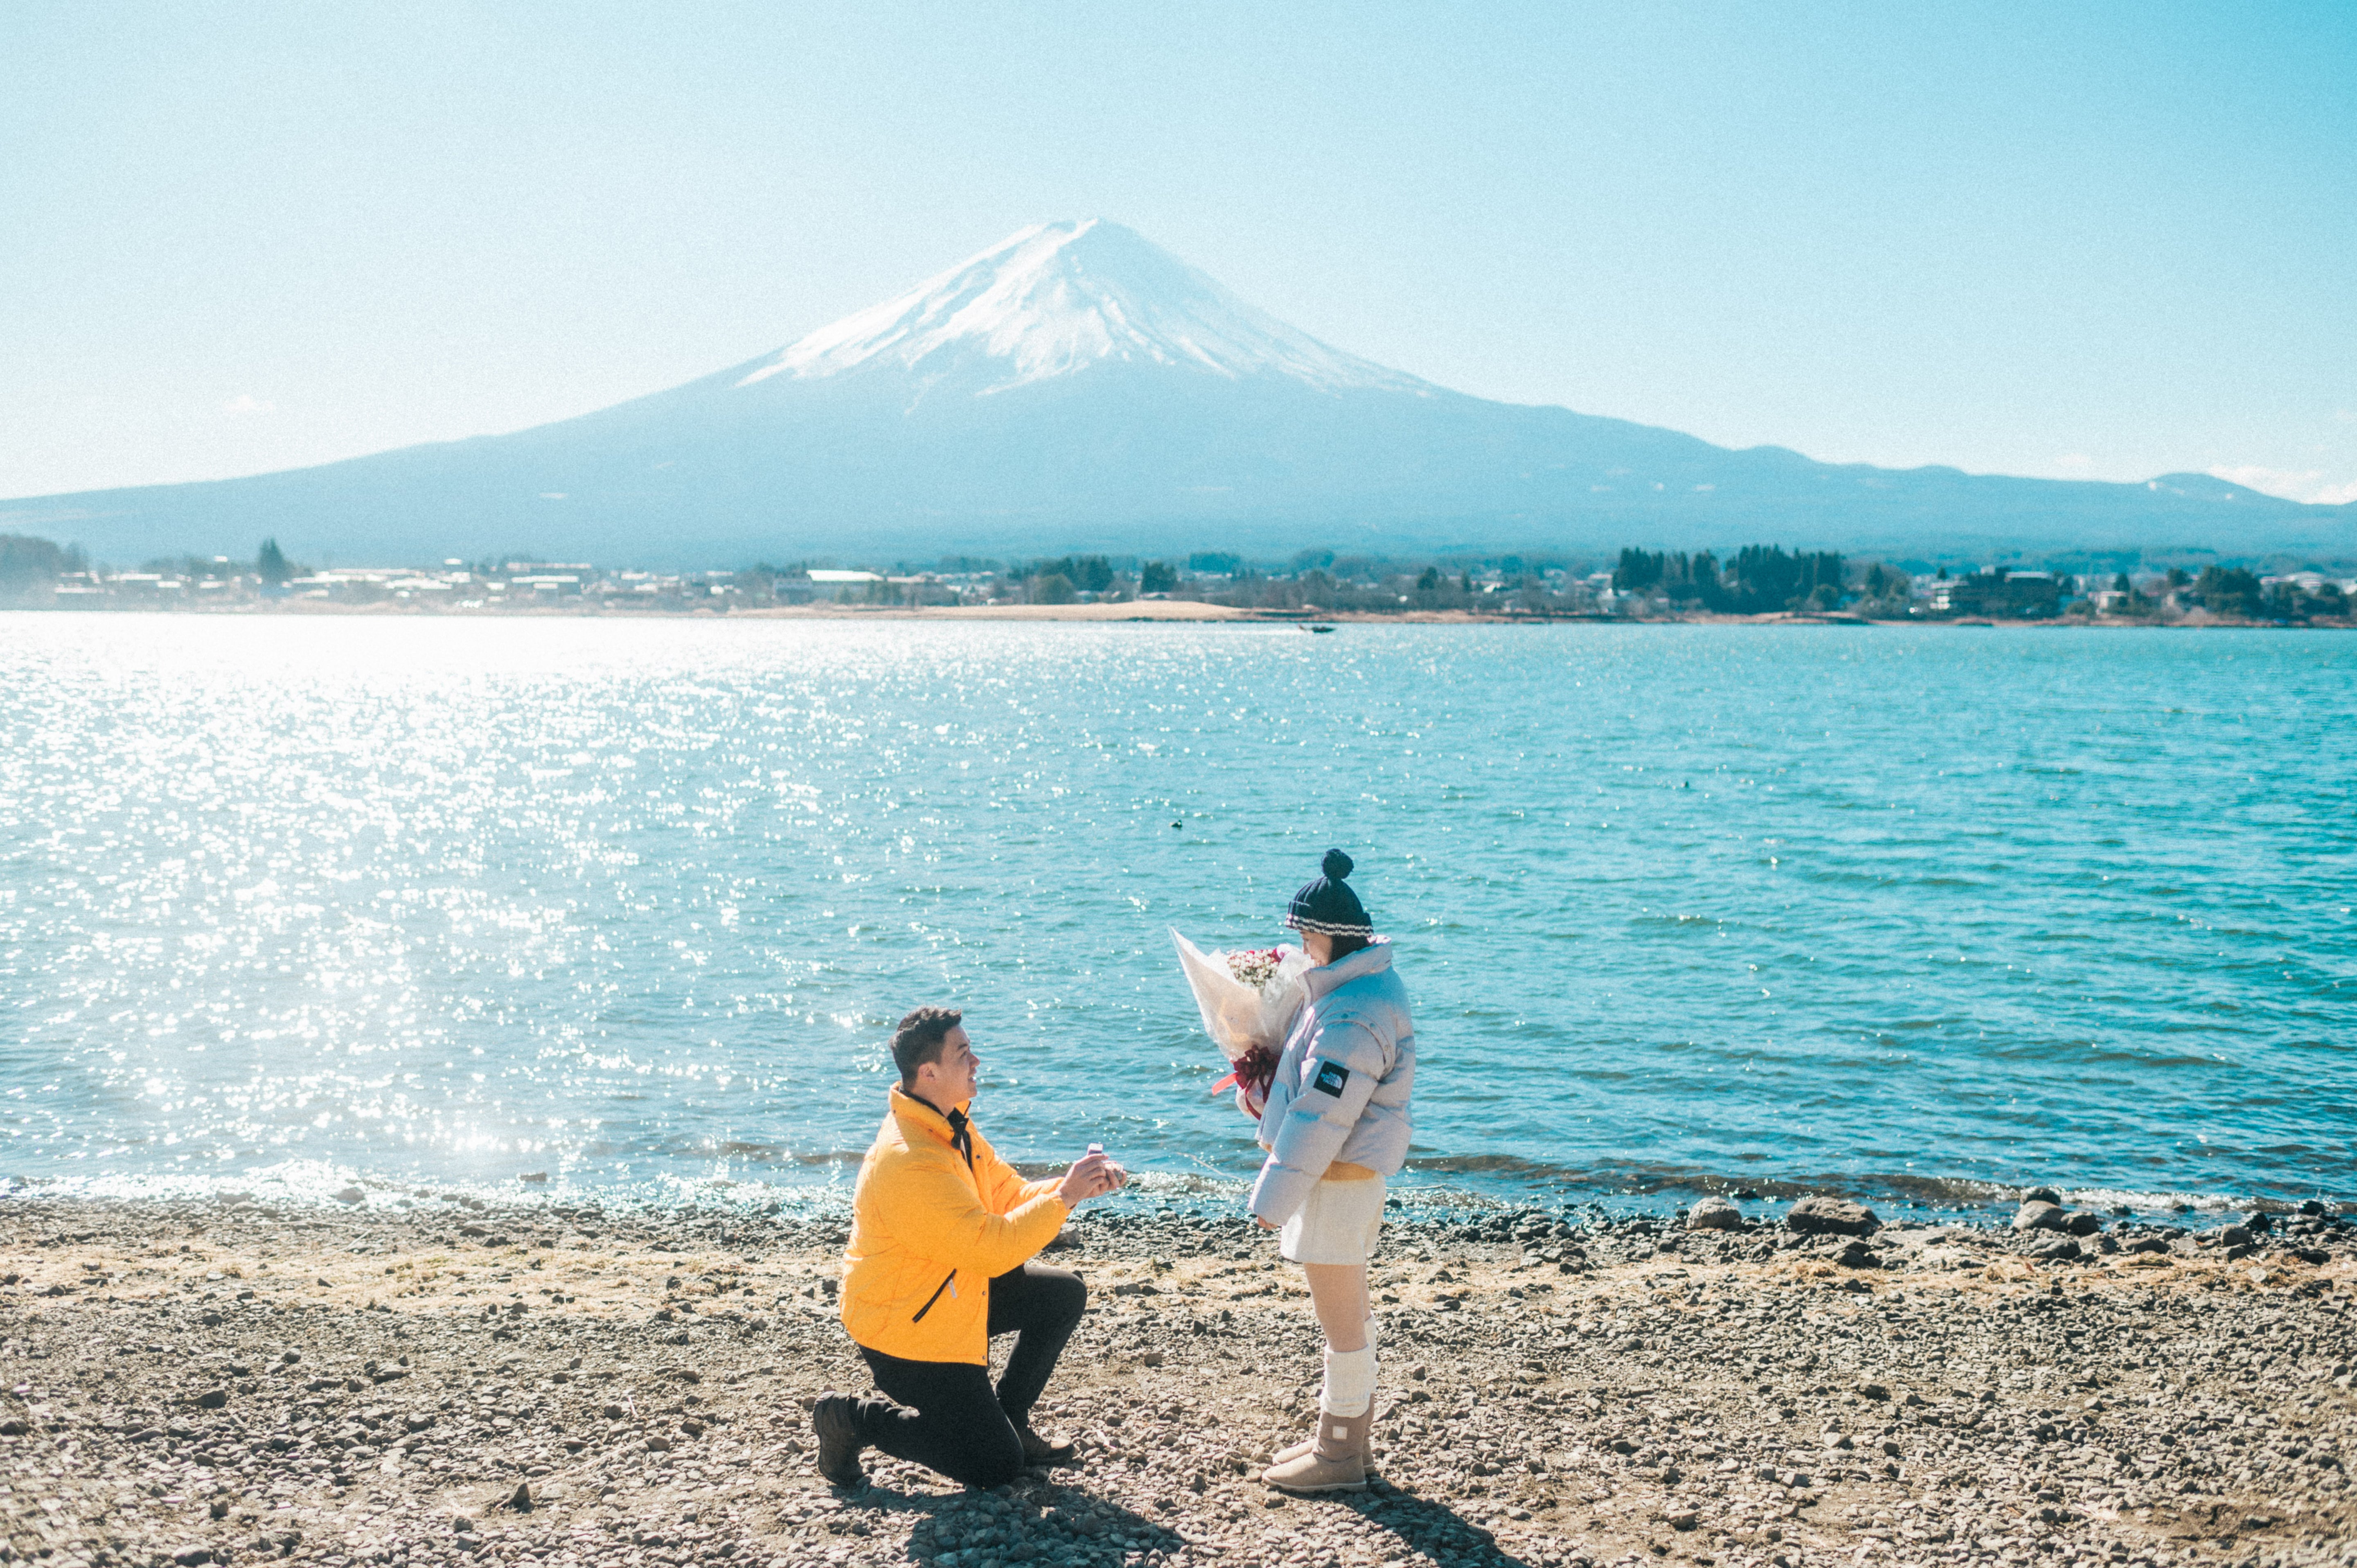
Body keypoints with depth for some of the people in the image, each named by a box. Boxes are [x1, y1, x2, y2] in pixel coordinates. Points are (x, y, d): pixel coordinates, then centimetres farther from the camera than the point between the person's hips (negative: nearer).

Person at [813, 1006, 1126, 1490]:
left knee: (1064, 1295, 5)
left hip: (956, 1295, 9)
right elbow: (993, 1247, -33)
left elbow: (1012, 1198, 5)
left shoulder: (951, 1126, 1)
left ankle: (1006, 1419, 16)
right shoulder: (908, 1163, -32)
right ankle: (853, 1418, 6)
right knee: (996, 1467, -4)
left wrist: (1076, 1183, -12)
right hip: (903, 1328, -9)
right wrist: (1065, 1196, -26)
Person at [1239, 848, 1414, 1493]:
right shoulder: (1373, 982, 6)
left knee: (1339, 1316, 1)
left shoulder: (1352, 1017, -27)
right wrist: (1262, 1090, 10)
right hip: (1355, 1171, 10)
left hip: (1338, 1177, -10)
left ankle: (1340, 1457, 12)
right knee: (1347, 1307, 20)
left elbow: (1320, 1117, -25)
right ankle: (1345, 1432, 34)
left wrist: (1275, 1195, -19)